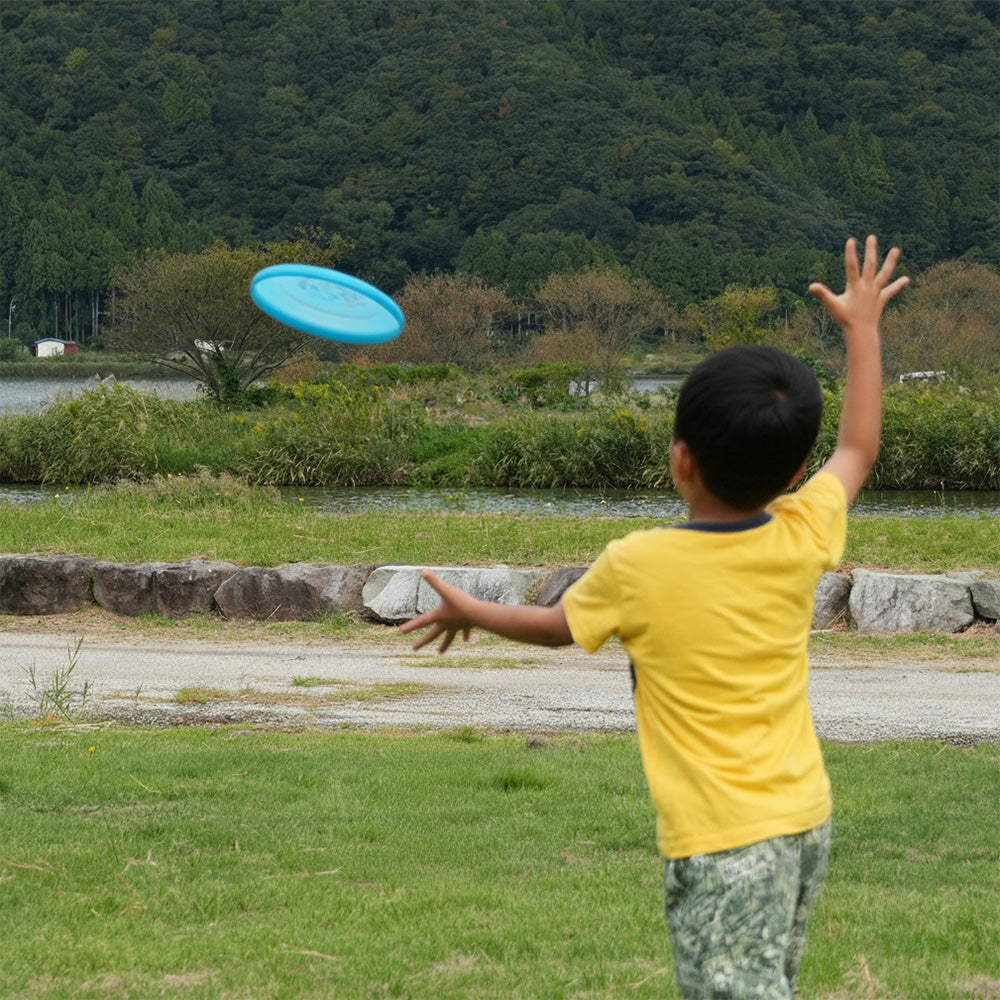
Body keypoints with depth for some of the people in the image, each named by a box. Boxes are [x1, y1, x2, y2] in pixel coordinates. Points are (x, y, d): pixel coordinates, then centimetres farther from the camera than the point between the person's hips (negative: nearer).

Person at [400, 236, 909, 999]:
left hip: (723, 840, -6)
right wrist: (863, 329, 28)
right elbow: (859, 450, 17)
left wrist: (470, 613, 27)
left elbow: (557, 625, 7)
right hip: (806, 817, 6)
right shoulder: (802, 537, -4)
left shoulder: (637, 566, -14)